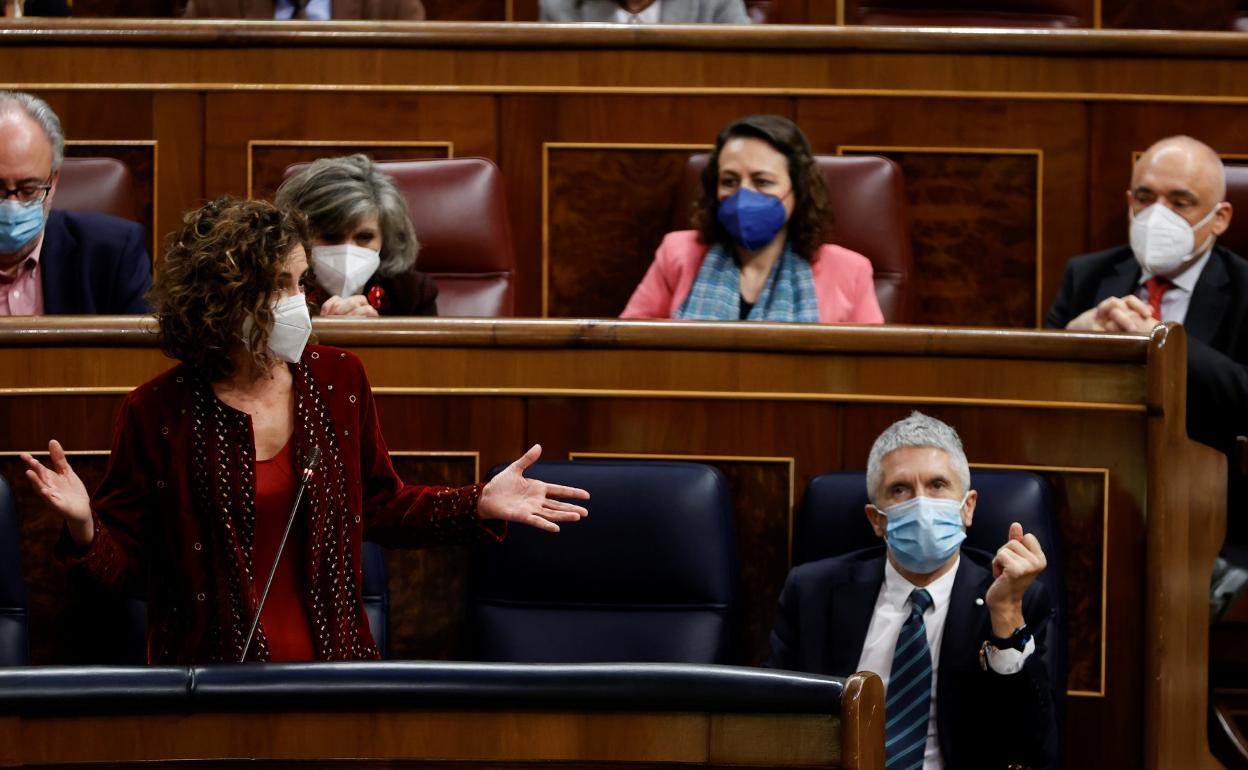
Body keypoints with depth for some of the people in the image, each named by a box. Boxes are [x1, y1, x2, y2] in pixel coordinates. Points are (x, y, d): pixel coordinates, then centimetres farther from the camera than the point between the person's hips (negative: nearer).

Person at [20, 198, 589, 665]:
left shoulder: (338, 380, 7)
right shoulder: (157, 413, -5)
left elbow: (379, 509, 18)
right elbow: (122, 559, 0)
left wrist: (480, 504, 6)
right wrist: (84, 528, -22)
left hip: (334, 658, 3)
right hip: (210, 669, -3)